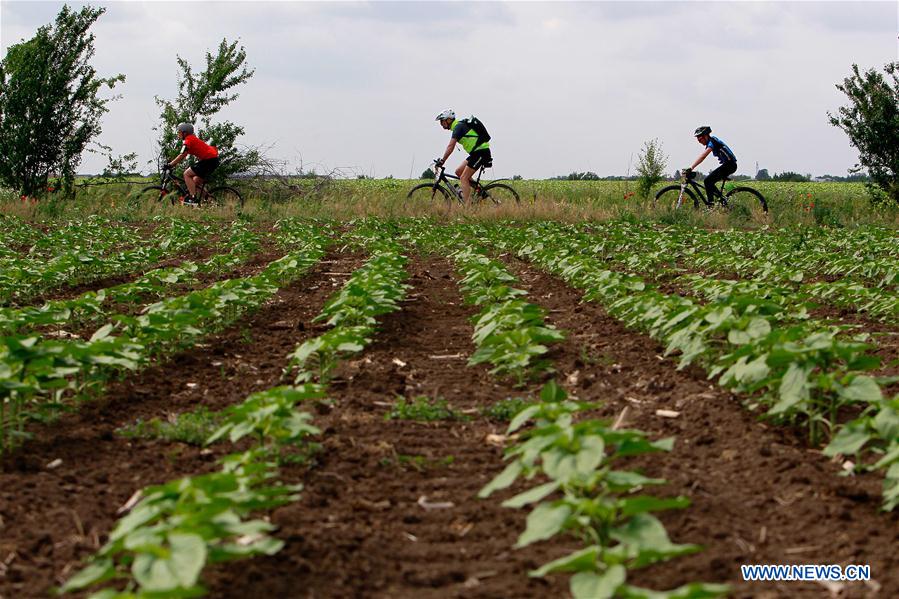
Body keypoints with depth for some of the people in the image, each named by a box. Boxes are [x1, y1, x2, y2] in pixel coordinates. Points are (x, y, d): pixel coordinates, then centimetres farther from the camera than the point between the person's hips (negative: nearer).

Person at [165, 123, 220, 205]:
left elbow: (182, 155, -18)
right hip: (213, 159, 10)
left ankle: (193, 198, -15)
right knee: (196, 180, 19)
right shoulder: (193, 139, 21)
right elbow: (183, 156, 22)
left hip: (209, 159, -10)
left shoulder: (189, 139, -9)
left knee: (187, 174, -9)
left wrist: (170, 164, -16)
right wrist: (173, 164, 16)